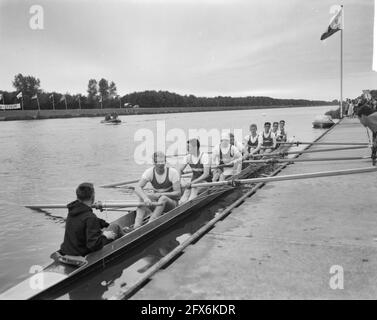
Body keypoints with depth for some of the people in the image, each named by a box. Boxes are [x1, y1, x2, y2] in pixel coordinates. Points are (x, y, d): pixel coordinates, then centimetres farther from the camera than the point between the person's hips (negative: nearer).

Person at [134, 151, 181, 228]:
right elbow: (137, 188, -18)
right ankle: (136, 226, -41)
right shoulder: (149, 172, -7)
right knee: (142, 198, -25)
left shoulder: (173, 172, -13)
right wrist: (145, 198, -39)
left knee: (163, 199, -35)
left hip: (171, 203, -3)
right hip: (156, 203, 3)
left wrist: (161, 194, -26)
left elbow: (178, 193, -15)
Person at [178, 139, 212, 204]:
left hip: (205, 181, -5)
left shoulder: (204, 156, -14)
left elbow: (206, 174, -20)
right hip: (194, 181, 5)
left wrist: (192, 182, -26)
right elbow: (180, 170, 5)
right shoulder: (188, 157, 2)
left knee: (194, 189, -33)